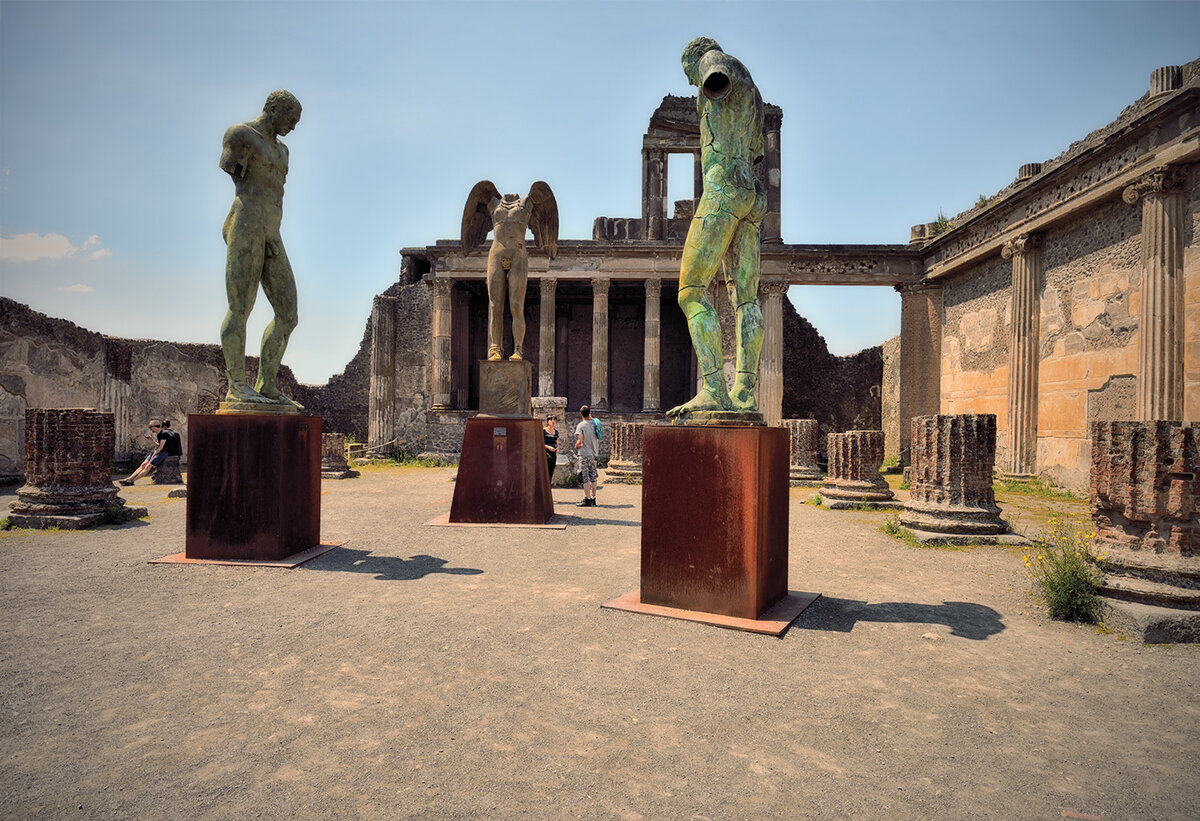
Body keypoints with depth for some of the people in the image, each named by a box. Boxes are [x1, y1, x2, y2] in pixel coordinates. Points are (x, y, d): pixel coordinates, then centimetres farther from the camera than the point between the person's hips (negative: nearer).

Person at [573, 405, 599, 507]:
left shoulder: (581, 425, -11)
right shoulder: (595, 424, 6)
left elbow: (580, 440, -18)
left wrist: (576, 446, 2)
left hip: (585, 454, -6)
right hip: (594, 453, 6)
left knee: (585, 477, -4)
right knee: (593, 477, 11)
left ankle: (587, 499, -5)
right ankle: (593, 499, 15)